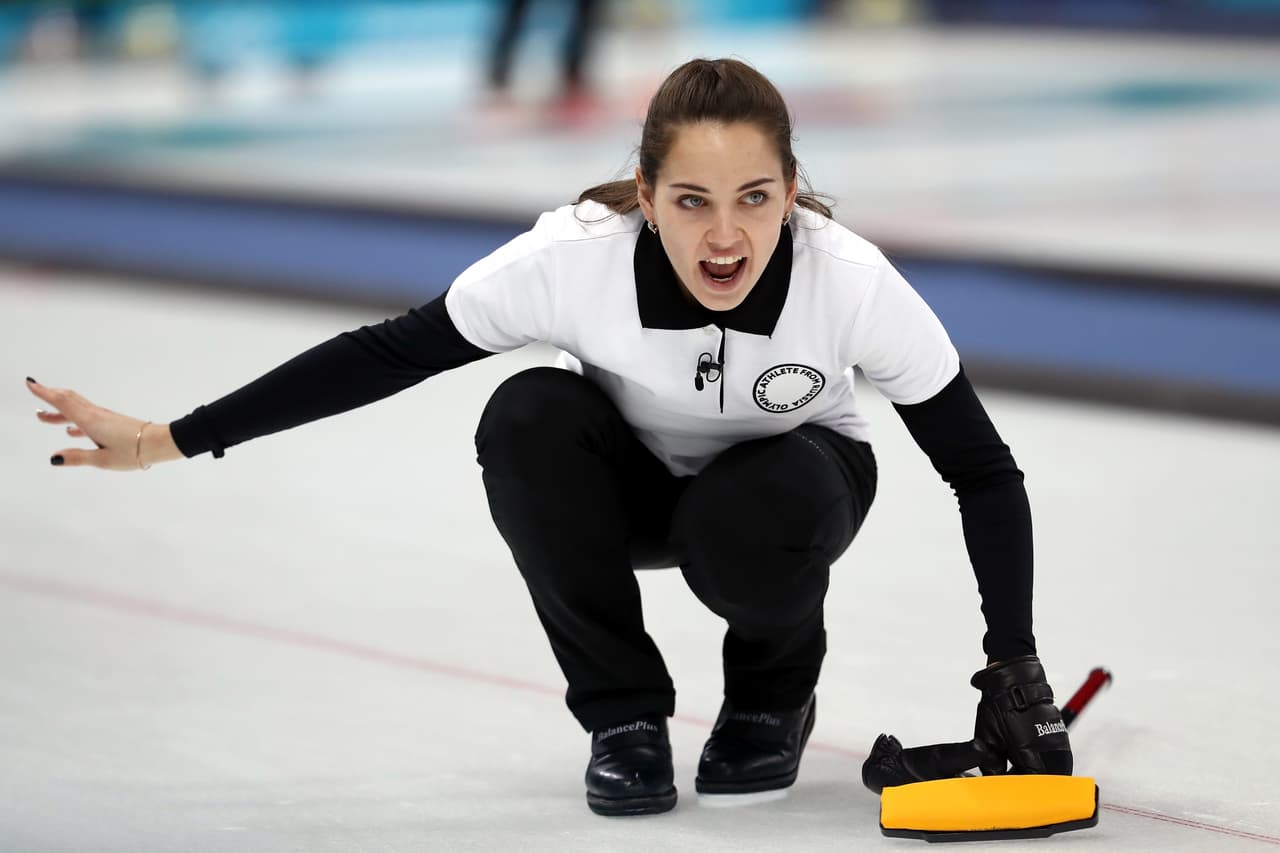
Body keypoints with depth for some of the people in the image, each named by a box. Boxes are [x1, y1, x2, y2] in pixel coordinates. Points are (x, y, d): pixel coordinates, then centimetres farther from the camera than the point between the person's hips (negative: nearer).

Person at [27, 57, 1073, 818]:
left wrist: (1015, 669, -30)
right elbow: (387, 354, -23)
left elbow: (983, 470, -24)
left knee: (746, 526, -37)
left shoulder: (851, 281, -34)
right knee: (528, 418, -32)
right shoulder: (576, 257, -33)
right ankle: (624, 714, -12)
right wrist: (172, 440, -25)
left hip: (784, 481, -1)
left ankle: (775, 693, -1)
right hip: (629, 485, 2)